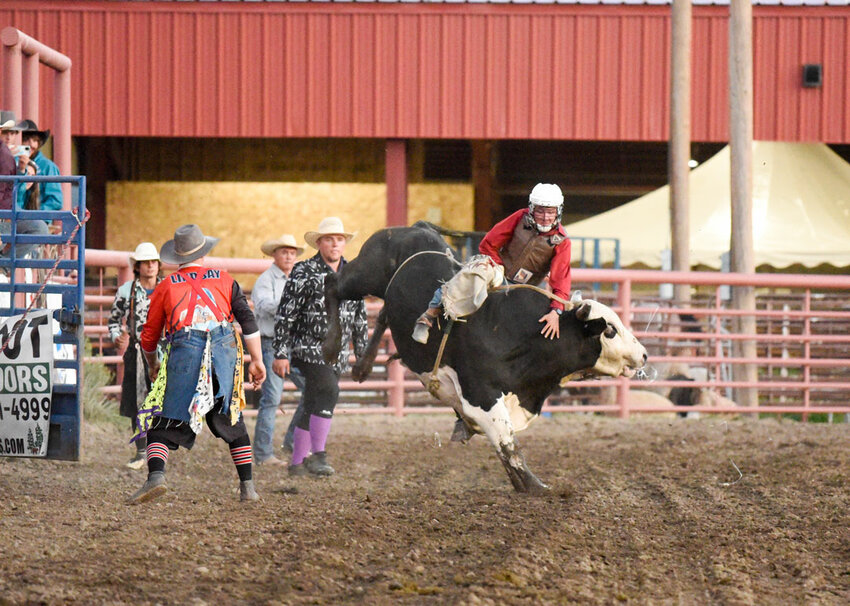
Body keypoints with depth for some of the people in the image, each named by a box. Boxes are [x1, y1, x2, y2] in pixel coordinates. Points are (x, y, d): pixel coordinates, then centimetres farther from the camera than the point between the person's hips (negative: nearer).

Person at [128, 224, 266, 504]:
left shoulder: (165, 286, 15)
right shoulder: (224, 280, 17)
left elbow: (149, 336, 19)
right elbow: (247, 319, 8)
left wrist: (153, 365, 37)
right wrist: (256, 361, 10)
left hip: (184, 352, -2)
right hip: (225, 351, 2)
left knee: (163, 423, -1)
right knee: (233, 423, 17)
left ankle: (156, 475, -25)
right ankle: (248, 487, 15)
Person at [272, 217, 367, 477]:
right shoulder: (304, 272, -7)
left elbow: (360, 317, 19)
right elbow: (285, 314, -8)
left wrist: (363, 354, 17)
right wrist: (280, 353, -11)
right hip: (309, 350, -6)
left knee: (314, 405, 10)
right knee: (328, 392, -24)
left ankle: (297, 462, 17)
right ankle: (318, 456, -23)